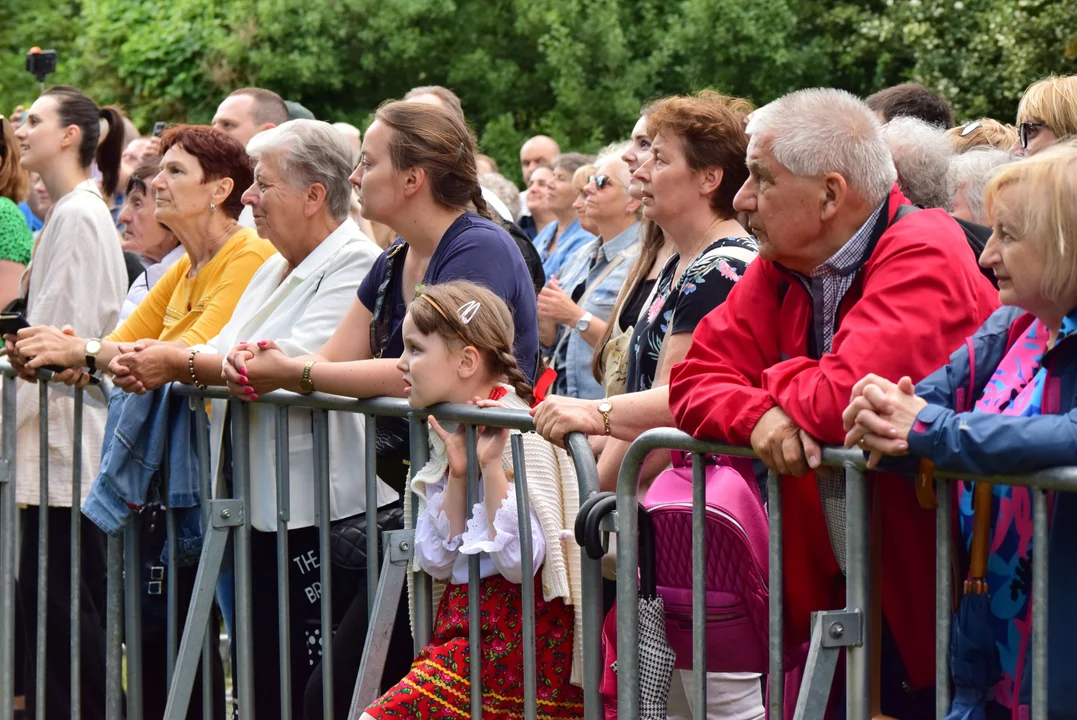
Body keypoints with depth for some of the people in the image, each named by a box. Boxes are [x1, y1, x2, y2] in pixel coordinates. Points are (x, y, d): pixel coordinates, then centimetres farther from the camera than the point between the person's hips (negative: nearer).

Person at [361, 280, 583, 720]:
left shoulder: (518, 437, -13)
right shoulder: (453, 434, 12)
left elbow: (520, 563, -22)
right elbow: (438, 563, 5)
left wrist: (492, 466, -23)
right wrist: (457, 474, -5)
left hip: (508, 635, -9)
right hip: (463, 625, 9)